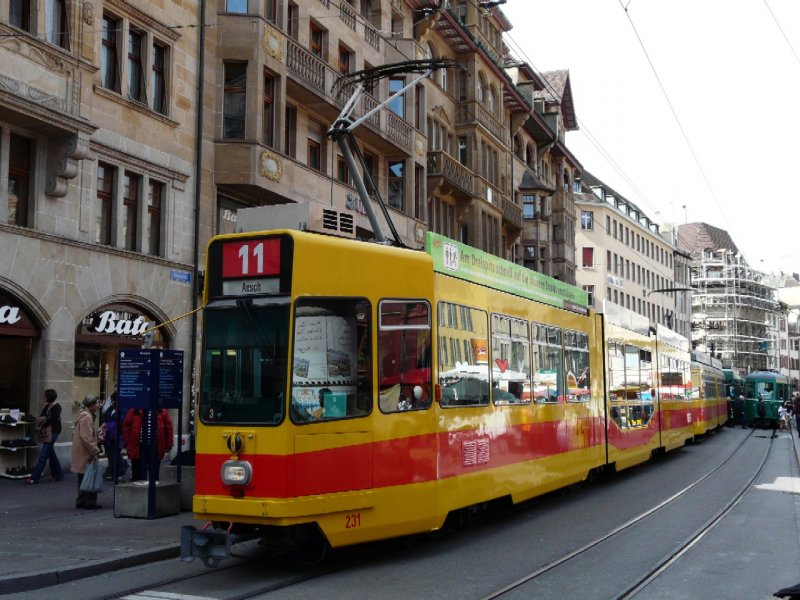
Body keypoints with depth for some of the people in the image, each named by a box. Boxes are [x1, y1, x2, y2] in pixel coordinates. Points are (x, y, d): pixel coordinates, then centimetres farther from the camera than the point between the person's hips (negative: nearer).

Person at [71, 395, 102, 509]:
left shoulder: (82, 415, 16)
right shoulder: (87, 417, -17)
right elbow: (86, 438, -24)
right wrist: (95, 451, -19)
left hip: (81, 453, 11)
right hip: (86, 454, -11)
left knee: (83, 478, 15)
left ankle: (81, 502, 21)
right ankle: (90, 502, -2)